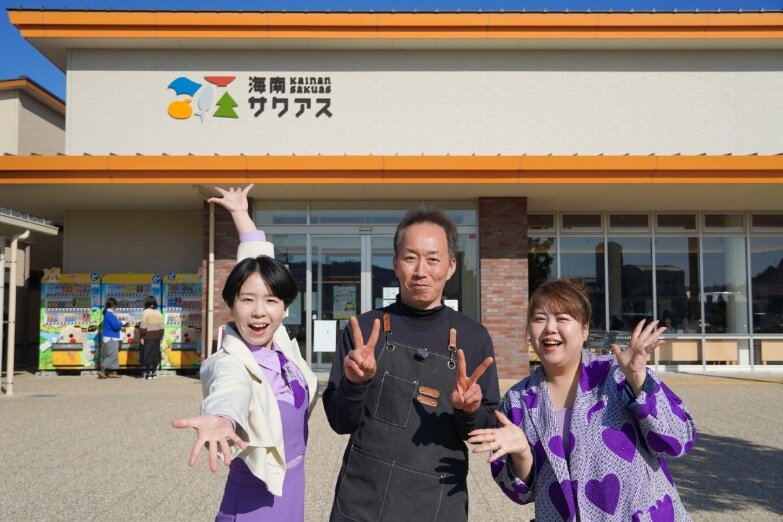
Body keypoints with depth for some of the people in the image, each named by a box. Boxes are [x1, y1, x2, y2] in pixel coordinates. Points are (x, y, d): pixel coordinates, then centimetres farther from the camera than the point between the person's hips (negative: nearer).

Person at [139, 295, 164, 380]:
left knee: (147, 354, 0)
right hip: (156, 337, 4)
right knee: (155, 354, 9)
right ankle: (154, 372, 11)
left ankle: (148, 373, 1)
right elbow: (161, 327, 9)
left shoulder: (145, 312, -7)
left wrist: (142, 337, -8)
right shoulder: (159, 313, 9)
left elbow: (143, 326, -11)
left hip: (148, 337, -4)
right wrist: (160, 337, 15)